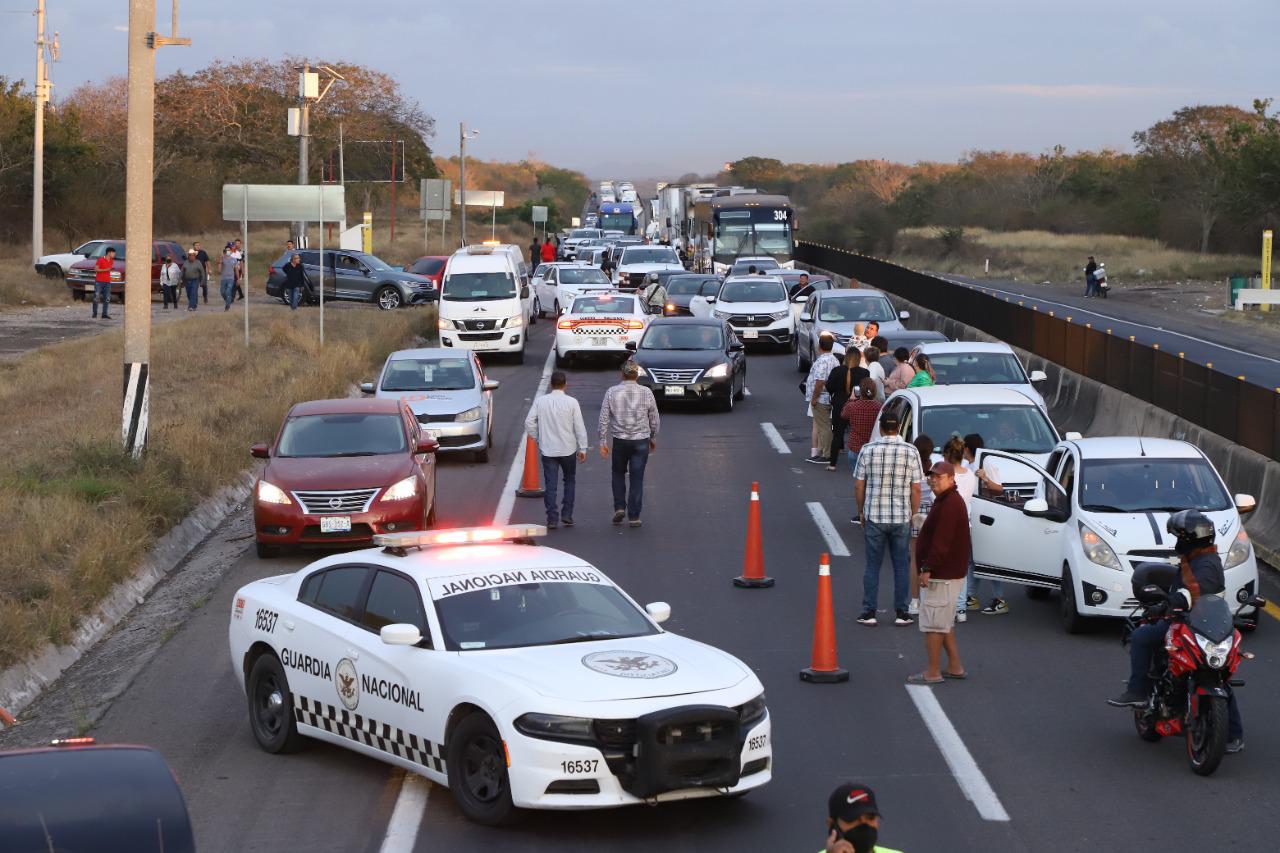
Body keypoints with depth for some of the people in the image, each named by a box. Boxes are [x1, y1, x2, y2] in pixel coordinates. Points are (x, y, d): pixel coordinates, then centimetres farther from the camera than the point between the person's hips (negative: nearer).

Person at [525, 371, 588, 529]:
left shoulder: (540, 401, -3)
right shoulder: (571, 402, -7)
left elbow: (529, 423, -3)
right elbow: (579, 426, -7)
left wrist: (537, 438, 11)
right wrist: (582, 449, -1)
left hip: (547, 450, 1)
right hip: (568, 449, -1)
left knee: (550, 485, 4)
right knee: (569, 481, 17)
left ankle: (552, 519, -1)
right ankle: (566, 515, 11)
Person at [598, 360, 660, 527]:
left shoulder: (612, 392, -5)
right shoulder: (646, 393, -3)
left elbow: (604, 419, -5)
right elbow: (654, 419, 4)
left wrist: (603, 441, 1)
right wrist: (653, 438, 18)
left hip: (620, 440, 0)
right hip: (641, 440, 0)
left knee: (618, 474, 21)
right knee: (637, 478, 4)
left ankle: (619, 507, 9)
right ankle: (634, 516, 4)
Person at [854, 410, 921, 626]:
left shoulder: (868, 450, -5)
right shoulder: (911, 452, -5)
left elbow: (859, 486, -1)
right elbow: (916, 490, -4)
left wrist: (862, 513, 11)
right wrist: (913, 515, 8)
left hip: (874, 517, 0)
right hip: (901, 518, 0)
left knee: (873, 565, 8)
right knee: (901, 566, 9)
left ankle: (869, 613, 8)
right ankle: (901, 613, 12)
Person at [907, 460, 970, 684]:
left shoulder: (950, 504, -19)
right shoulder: (948, 501, 17)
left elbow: (941, 542, -25)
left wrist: (928, 569, -24)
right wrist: (928, 568, 19)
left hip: (942, 575, -11)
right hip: (949, 573, 11)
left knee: (933, 623, -6)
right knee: (945, 623, 19)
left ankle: (933, 673, -3)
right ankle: (955, 667, 24)